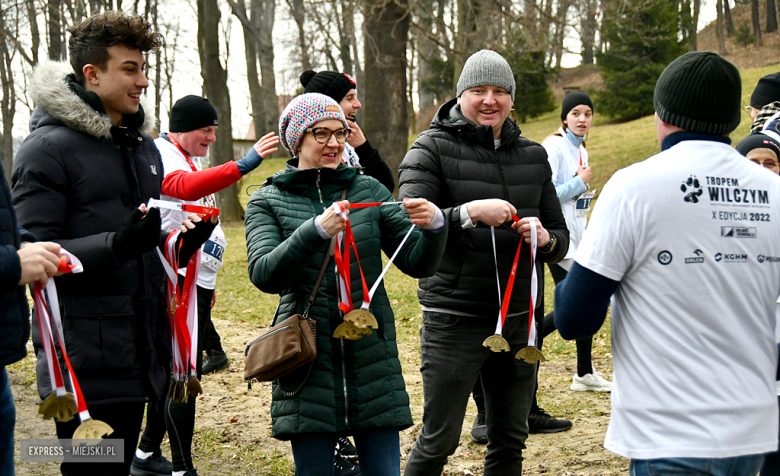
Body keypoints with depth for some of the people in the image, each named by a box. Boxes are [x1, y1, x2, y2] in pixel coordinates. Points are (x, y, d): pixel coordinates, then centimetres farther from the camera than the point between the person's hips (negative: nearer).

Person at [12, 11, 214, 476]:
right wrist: (117, 245, -28)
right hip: (85, 363, -7)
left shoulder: (143, 145, 17)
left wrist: (184, 241, 3)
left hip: (140, 357, 7)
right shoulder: (48, 148, -8)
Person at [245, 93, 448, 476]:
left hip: (373, 361, 2)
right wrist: (316, 229, -27)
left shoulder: (369, 190, 10)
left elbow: (418, 263, 5)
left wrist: (434, 225, -17)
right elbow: (265, 274, -13)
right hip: (308, 364, -2)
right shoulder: (268, 201, 4)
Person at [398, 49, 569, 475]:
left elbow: (561, 237, 15)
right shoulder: (433, 148, -2)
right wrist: (469, 213, -27)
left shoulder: (533, 156, 12)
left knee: (510, 441, 13)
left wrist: (545, 239, -8)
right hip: (454, 317, -5)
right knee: (438, 441, 0)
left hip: (518, 318, 5)